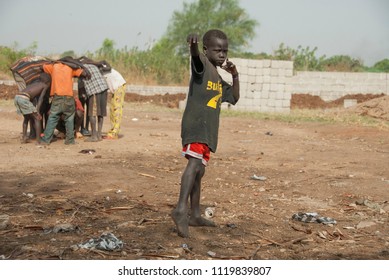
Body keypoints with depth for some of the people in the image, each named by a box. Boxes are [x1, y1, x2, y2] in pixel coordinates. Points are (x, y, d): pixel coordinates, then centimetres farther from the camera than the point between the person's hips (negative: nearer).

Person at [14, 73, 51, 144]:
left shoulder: (35, 83, 31)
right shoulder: (45, 86, 12)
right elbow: (41, 98, -1)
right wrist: (37, 111, -9)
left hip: (17, 97, 7)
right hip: (24, 98, -7)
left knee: (27, 117, 28)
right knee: (37, 118, 6)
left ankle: (24, 137, 27)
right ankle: (38, 140, 1)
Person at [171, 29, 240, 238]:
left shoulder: (219, 79, 20)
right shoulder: (202, 66, -5)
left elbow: (234, 98, 29)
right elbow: (196, 56, -29)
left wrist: (235, 76, 13)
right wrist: (193, 45, -53)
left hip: (208, 131, 10)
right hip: (195, 125, -10)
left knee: (199, 170, 16)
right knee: (195, 163, -27)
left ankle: (195, 215, 27)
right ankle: (181, 209, -40)